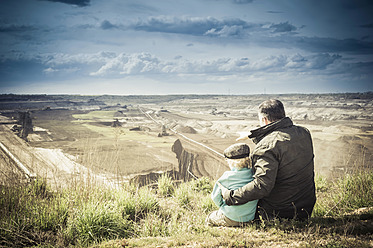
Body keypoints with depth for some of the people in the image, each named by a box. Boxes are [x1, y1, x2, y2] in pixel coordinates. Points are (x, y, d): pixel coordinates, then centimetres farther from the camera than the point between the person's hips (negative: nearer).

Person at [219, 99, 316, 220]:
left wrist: (230, 197, -24)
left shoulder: (267, 146, -24)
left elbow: (261, 186, -32)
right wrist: (253, 136, 26)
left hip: (278, 213, -7)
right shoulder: (304, 133, -1)